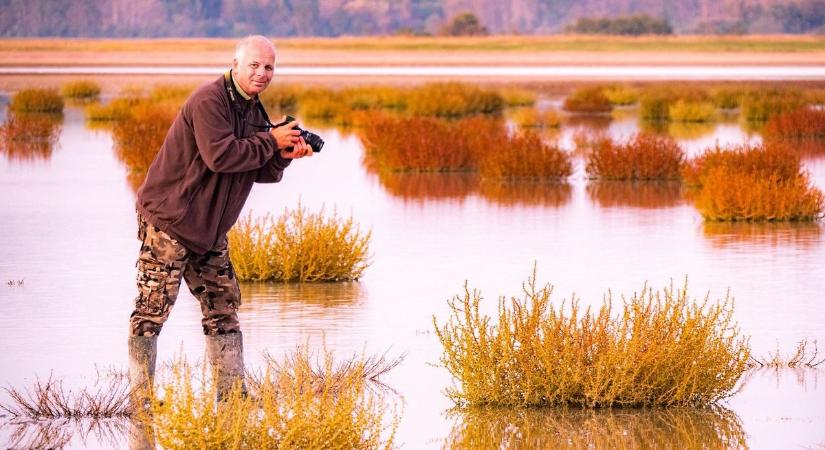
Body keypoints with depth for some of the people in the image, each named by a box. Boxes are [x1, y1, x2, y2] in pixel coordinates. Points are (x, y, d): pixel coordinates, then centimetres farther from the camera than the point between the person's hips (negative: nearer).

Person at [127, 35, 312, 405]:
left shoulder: (253, 110, 11)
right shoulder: (209, 101, -17)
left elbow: (261, 172, 12)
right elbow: (220, 156, -28)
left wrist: (284, 156, -9)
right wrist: (271, 142, -19)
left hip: (209, 229, 9)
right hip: (168, 221, -9)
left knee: (223, 306, 9)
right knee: (153, 309, -6)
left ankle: (232, 392, 14)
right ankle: (140, 397, -3)